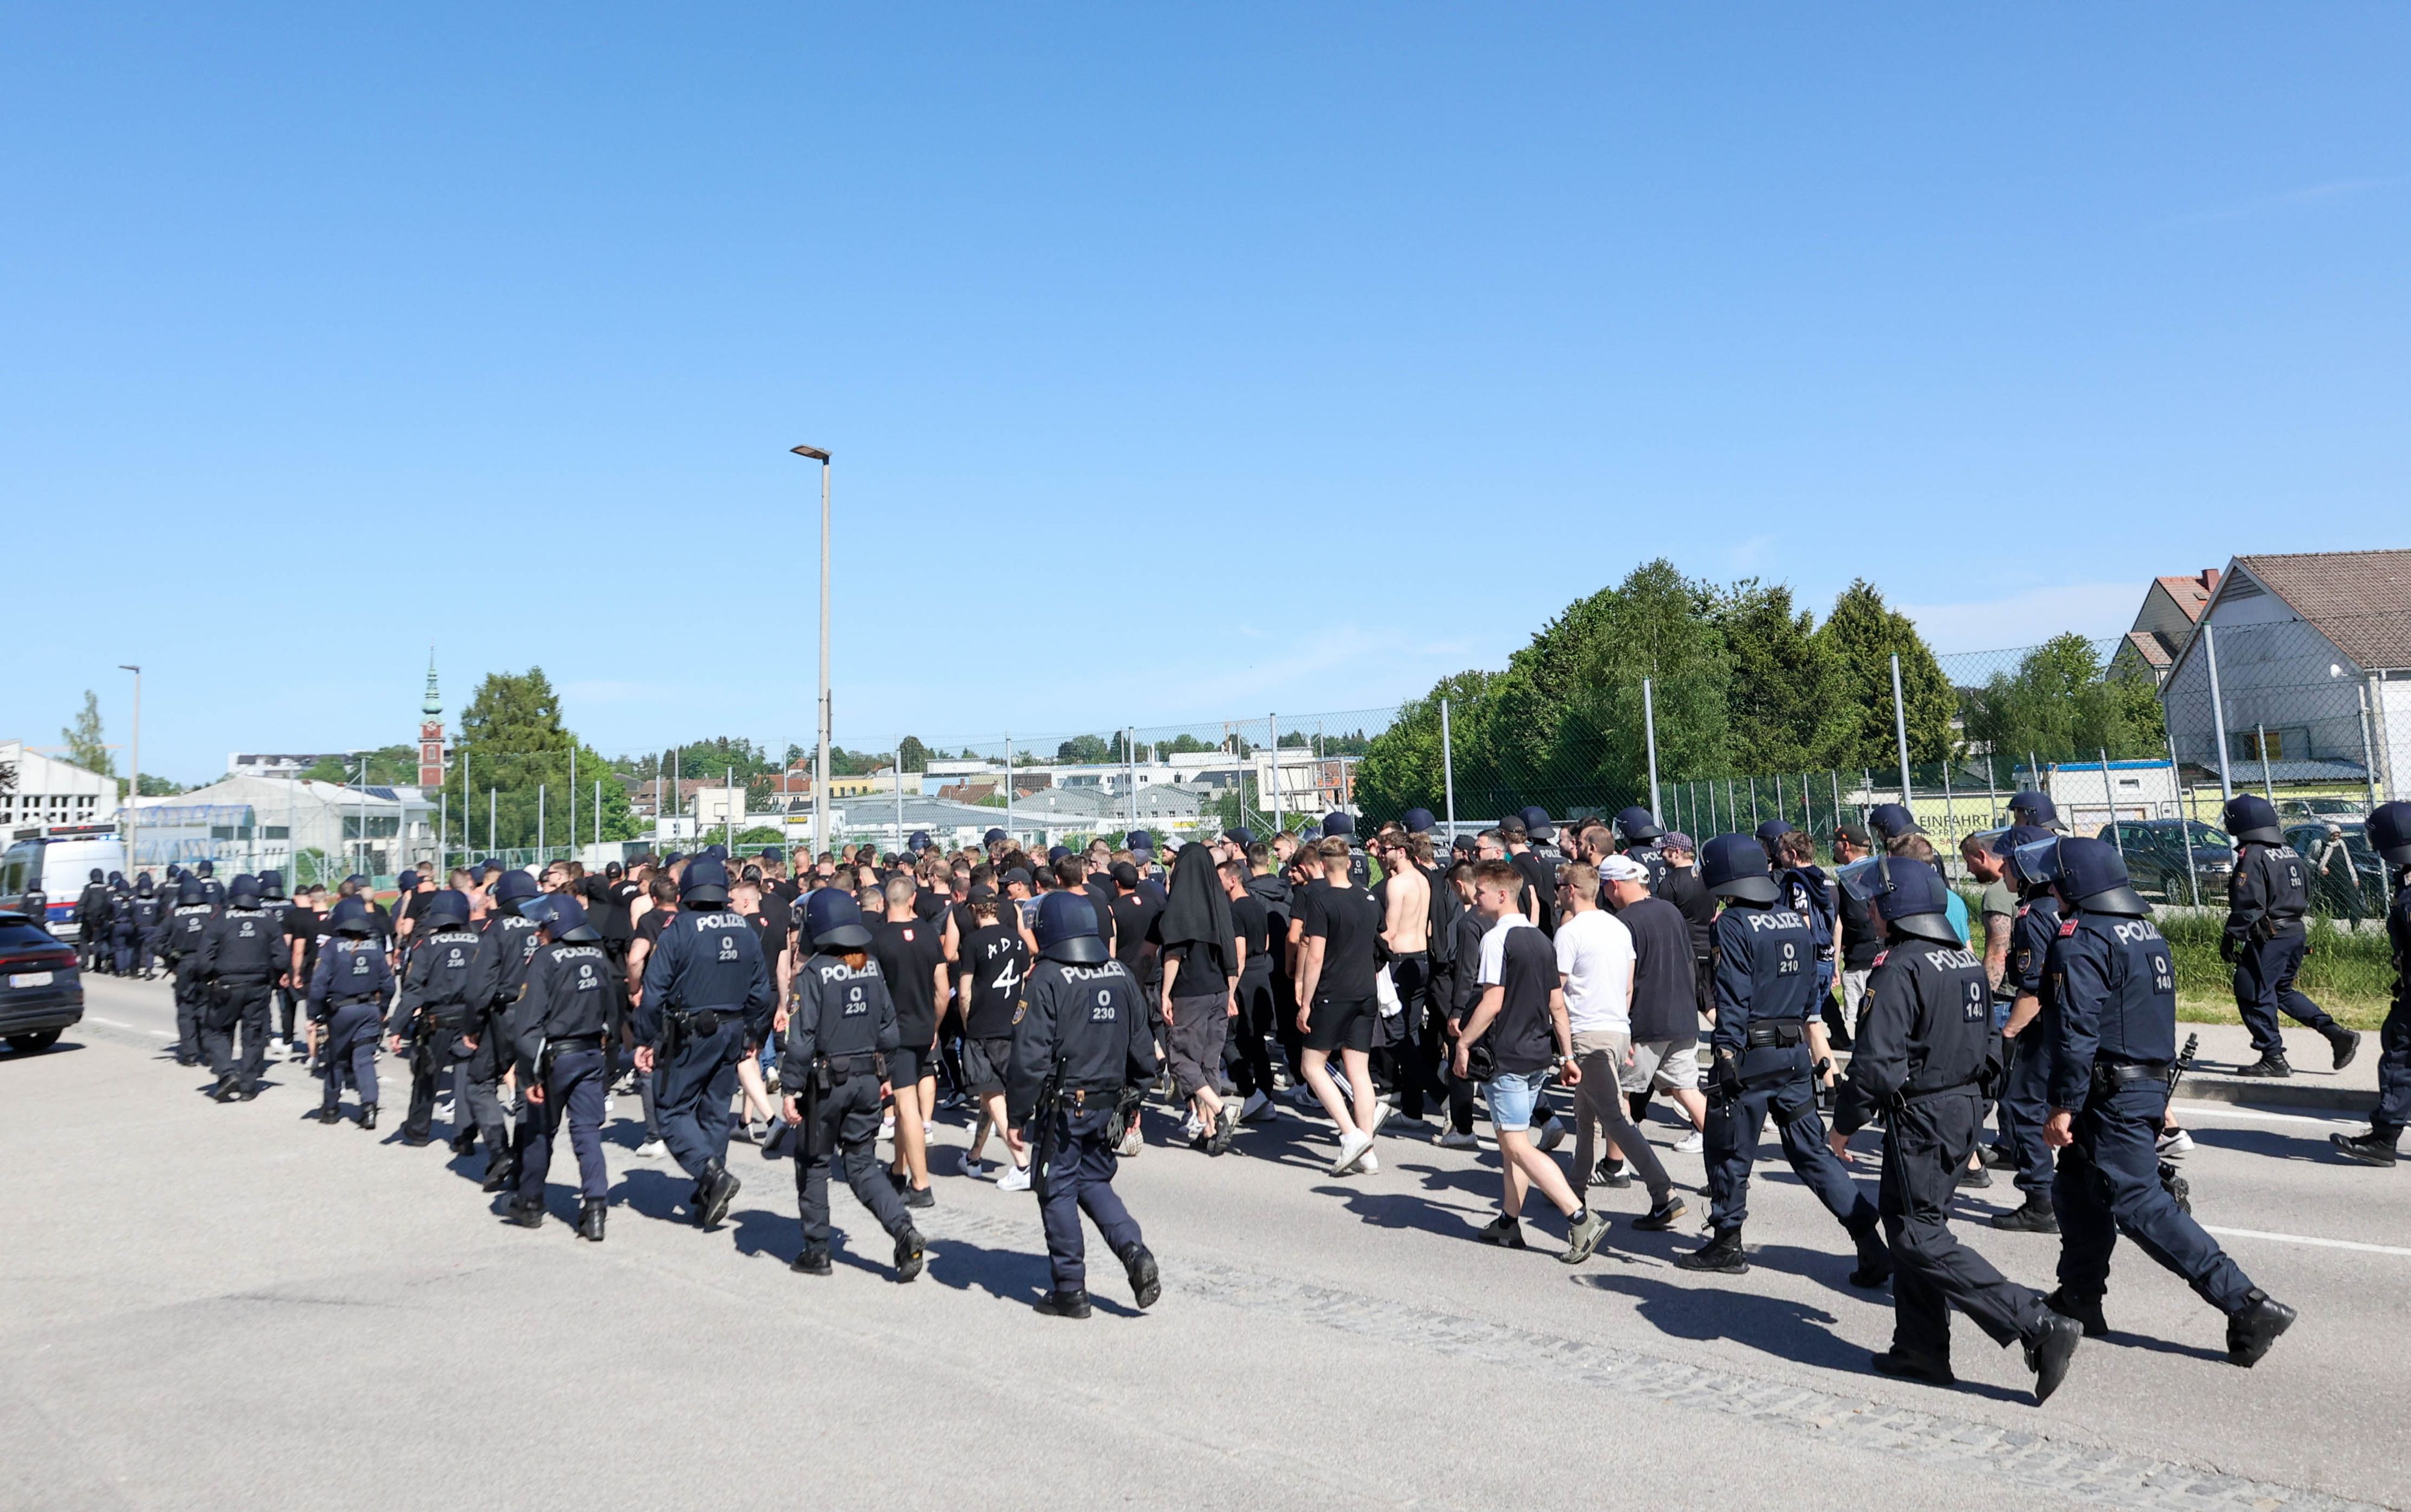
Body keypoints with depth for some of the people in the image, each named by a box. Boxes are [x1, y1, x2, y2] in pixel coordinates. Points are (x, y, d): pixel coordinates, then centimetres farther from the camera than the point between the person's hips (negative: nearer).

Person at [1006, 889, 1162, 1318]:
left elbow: (1030, 1057, -17)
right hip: (1108, 1103, 6)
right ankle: (1134, 1251, 0)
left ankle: (1070, 1290, 12)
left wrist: (1016, 1116, -9)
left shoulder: (1047, 980, -14)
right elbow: (1141, 1045, 11)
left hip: (1061, 1107, -6)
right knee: (1094, 1182, 20)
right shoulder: (1121, 974, 5)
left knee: (1058, 1191, 7)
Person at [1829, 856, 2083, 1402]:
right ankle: (1921, 1348, 23)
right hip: (1968, 1108, 10)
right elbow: (1984, 1042, 18)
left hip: (1921, 1118, -10)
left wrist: (1845, 1122, -10)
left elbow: (1877, 1063, -23)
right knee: (1908, 1220, 17)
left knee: (1919, 1238, -3)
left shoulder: (1899, 969, -20)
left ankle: (2040, 1326, -9)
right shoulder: (1969, 962, 10)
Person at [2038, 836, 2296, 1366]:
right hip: (2151, 1082, 10)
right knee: (2078, 1189, 18)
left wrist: (2064, 1104, -17)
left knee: (2137, 1204, -7)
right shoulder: (2147, 931, 12)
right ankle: (2079, 1299, 26)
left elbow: (2078, 1031, -22)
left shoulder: (2082, 941, -17)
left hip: (2111, 1095, -10)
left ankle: (2247, 1305, -8)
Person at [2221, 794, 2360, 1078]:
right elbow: (2305, 896, 20)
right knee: (2282, 991, 21)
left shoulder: (2253, 855, -15)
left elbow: (2247, 904, -20)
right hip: (2297, 933, 9)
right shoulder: (2290, 852, 13)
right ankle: (2336, 1033, 10)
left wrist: (2230, 937, -15)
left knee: (2254, 995, -1)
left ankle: (2273, 1059, 1)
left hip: (2268, 937, -9)